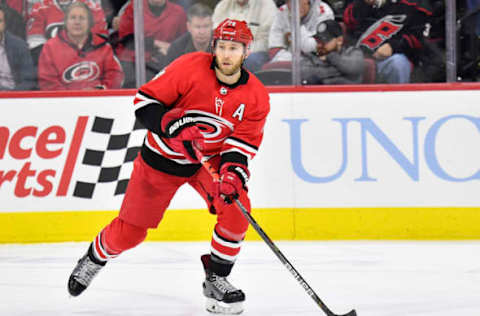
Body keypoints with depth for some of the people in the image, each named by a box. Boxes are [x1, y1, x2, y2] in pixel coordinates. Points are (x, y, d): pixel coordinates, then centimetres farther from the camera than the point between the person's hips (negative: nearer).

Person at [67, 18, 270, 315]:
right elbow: (145, 101, -17)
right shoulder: (189, 68, -21)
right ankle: (95, 257, 36)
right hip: (162, 157, -2)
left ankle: (216, 280, -4)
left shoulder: (256, 96, -12)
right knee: (129, 232, 3)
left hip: (211, 158, 2)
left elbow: (243, 143, -12)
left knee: (236, 207, -23)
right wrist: (174, 126, -31)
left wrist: (232, 172, -31)